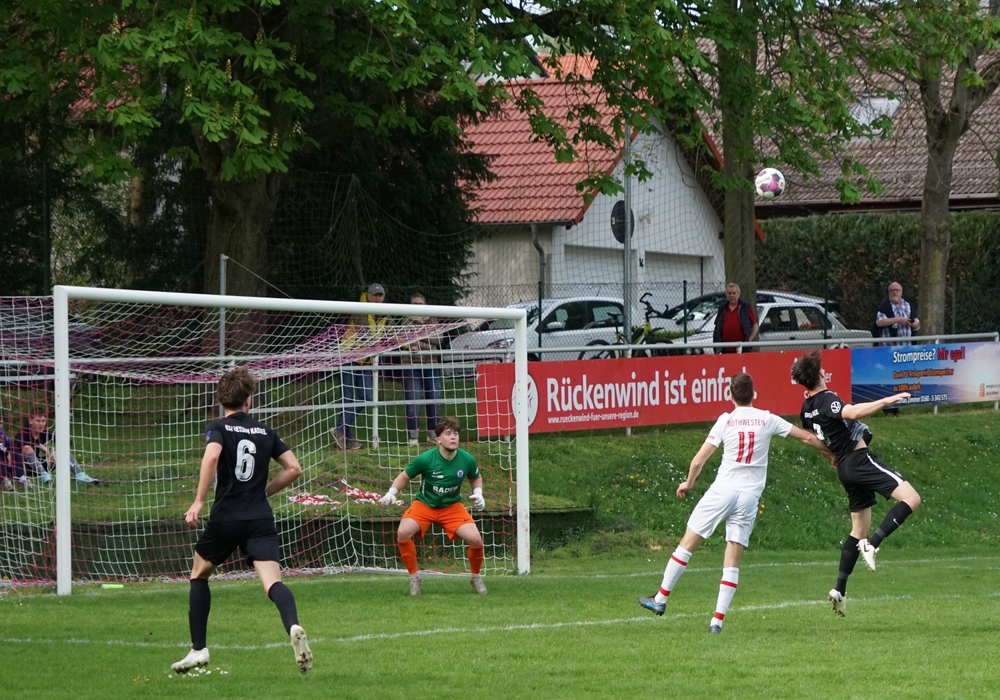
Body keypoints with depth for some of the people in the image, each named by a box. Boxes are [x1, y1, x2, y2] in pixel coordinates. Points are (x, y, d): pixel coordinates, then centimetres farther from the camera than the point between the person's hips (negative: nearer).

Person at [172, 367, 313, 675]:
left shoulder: (219, 427, 3)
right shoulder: (265, 432, 14)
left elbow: (211, 456, -18)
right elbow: (293, 468, 13)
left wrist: (198, 502, -17)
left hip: (225, 517, -1)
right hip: (261, 520, 2)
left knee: (199, 575, 22)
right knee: (273, 582, -13)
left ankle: (198, 649, 20)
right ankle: (293, 627, -45)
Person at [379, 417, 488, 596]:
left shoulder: (467, 460, -13)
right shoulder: (425, 459, -20)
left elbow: (476, 478, 10)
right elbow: (405, 476, -4)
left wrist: (478, 493, -9)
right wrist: (391, 492, -19)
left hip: (452, 506, 1)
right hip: (424, 504, -1)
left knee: (475, 539, -18)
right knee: (403, 533, -29)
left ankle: (476, 577, 13)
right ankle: (414, 576, -6)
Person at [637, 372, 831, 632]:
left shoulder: (725, 420, 1)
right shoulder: (767, 420, 5)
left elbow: (699, 460, 2)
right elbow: (807, 438, 12)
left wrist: (689, 483, 20)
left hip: (722, 490, -2)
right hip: (750, 496, 2)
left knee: (688, 542, 9)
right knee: (733, 560, 3)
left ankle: (660, 599, 14)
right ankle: (718, 619, -4)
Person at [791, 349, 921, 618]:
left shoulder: (806, 409, 11)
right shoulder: (827, 399, -16)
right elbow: (852, 412, -37)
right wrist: (887, 400, -37)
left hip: (845, 468, 9)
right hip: (860, 458, -9)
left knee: (859, 529, 16)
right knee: (910, 498, -15)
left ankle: (839, 589, 11)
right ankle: (872, 545, -25)